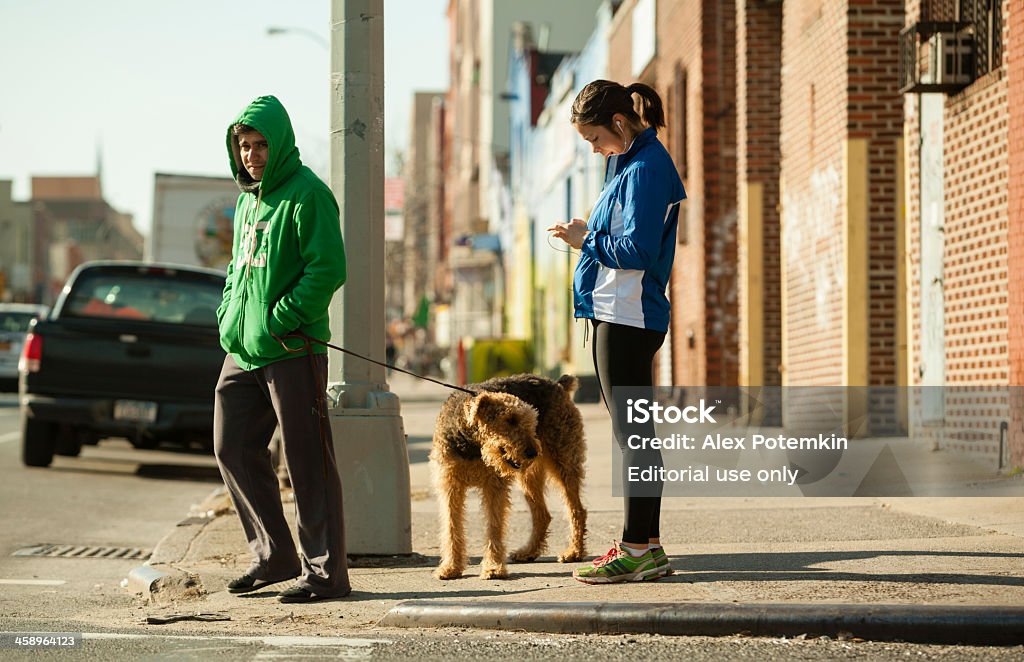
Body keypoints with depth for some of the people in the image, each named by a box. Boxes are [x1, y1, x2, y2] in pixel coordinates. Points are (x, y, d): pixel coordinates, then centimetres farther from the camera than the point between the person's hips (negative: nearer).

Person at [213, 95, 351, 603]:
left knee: (307, 461, -4)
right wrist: (228, 316, 10)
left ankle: (325, 570, 3)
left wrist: (280, 321, -19)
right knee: (233, 449, 9)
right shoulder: (246, 200, 17)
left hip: (292, 350, -9)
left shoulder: (307, 194, -9)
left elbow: (327, 269, -16)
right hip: (242, 351, 9)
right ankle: (274, 556, 21)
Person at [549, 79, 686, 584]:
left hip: (628, 316, -11)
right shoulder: (630, 161, 18)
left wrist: (586, 240, -9)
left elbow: (636, 250, -20)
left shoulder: (646, 168, -14)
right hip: (618, 312, 11)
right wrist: (591, 232, 6)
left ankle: (637, 549, -6)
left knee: (631, 431, -8)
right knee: (633, 432, 12)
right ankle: (647, 547, 18)